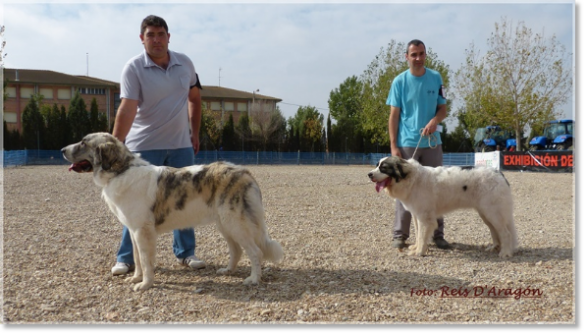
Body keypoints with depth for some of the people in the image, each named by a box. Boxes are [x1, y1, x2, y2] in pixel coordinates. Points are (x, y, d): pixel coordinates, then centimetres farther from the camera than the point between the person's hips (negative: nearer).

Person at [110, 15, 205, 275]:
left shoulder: (185, 63, 2)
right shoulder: (133, 68, -11)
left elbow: (194, 98, 14)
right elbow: (127, 108, -22)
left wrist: (195, 133, 11)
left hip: (181, 145, 4)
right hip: (144, 146, -4)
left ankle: (185, 252, 23)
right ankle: (126, 258, 13)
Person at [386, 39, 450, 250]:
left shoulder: (436, 78, 5)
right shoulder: (400, 81, -2)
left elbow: (443, 108, 9)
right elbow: (394, 116, -2)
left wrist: (435, 120, -14)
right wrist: (393, 146, -9)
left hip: (432, 143, 3)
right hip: (407, 144, -2)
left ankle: (438, 234, 17)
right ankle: (399, 235, 8)